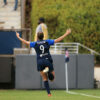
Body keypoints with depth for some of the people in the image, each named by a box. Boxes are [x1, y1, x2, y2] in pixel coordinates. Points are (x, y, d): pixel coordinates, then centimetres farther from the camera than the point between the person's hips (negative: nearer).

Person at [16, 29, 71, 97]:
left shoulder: (35, 44, 5)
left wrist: (18, 37, 30)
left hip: (40, 62, 1)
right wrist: (66, 34, 9)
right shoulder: (47, 42, 4)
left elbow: (25, 42, 14)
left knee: (45, 79, 10)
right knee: (52, 79, 6)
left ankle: (49, 93, -4)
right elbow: (58, 40, 3)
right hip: (48, 61, -1)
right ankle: (48, 71, -26)